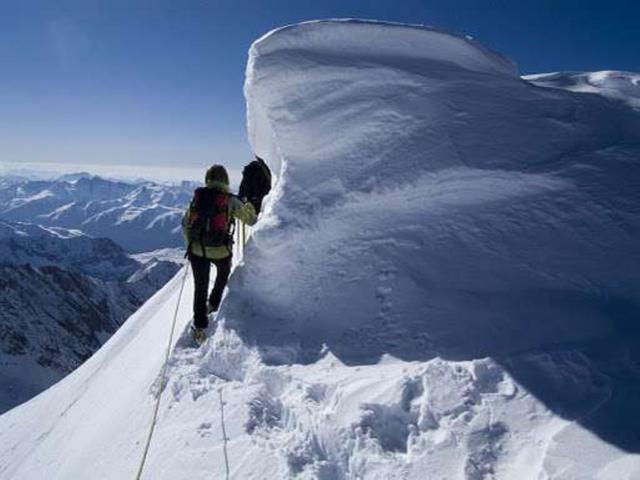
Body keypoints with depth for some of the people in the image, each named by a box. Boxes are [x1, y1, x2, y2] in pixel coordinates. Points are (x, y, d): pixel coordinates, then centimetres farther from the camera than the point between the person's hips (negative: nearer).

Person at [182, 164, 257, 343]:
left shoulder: (197, 197, 0)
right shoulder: (230, 201, -9)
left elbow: (185, 224, 6)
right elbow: (251, 220, 2)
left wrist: (190, 243, 20)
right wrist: (249, 207, 23)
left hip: (197, 250, 2)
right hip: (221, 251, -2)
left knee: (200, 287, 16)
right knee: (224, 272, 33)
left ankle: (200, 326, 17)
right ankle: (213, 303, 38)